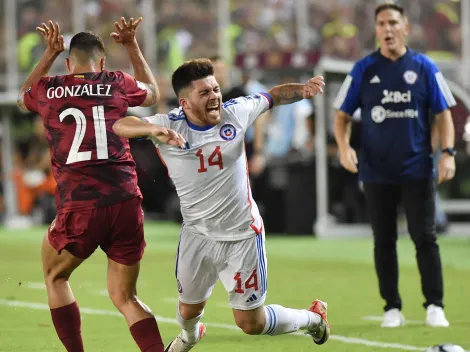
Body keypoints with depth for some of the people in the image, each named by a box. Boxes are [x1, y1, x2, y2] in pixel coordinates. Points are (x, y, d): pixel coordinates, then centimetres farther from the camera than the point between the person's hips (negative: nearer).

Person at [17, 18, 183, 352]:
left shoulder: (48, 91, 8)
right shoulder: (118, 84, 9)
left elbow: (24, 96, 35)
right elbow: (153, 93, 33)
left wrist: (49, 54, 37)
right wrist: (132, 46, 37)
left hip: (79, 208, -2)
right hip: (127, 203, 2)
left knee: (55, 277, 25)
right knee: (125, 297, 14)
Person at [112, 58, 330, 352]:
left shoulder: (235, 113, -10)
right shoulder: (170, 126, -15)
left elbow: (274, 96, 7)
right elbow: (120, 126, -29)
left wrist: (303, 90, -12)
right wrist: (153, 130, -47)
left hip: (242, 236, -1)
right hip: (197, 234, 1)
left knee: (251, 323, 1)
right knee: (189, 310, 22)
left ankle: (312, 318, 30)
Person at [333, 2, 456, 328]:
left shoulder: (424, 67, 2)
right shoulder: (363, 69, 3)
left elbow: (443, 114, 3)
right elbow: (342, 115, 6)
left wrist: (448, 152, -10)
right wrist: (344, 146, -12)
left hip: (418, 169, -1)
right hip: (377, 172, 1)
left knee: (425, 238, -3)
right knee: (384, 240, 6)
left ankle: (435, 307, 2)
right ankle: (392, 308, 13)